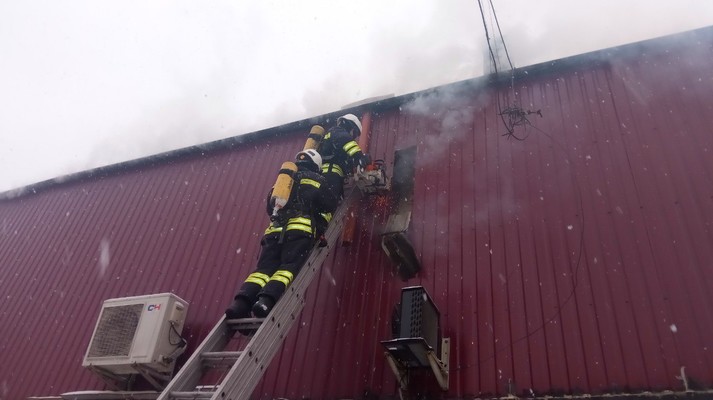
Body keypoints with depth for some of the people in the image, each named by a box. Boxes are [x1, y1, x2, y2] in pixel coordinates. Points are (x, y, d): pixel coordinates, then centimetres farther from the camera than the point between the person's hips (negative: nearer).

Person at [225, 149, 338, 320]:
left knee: (264, 268, -5)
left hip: (275, 229, 4)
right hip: (299, 229, -4)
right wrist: (314, 207, 42)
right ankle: (266, 300, -40)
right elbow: (331, 205, 22)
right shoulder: (315, 179, 18)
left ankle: (240, 304, -26)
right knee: (288, 268, -15)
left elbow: (270, 207, 36)